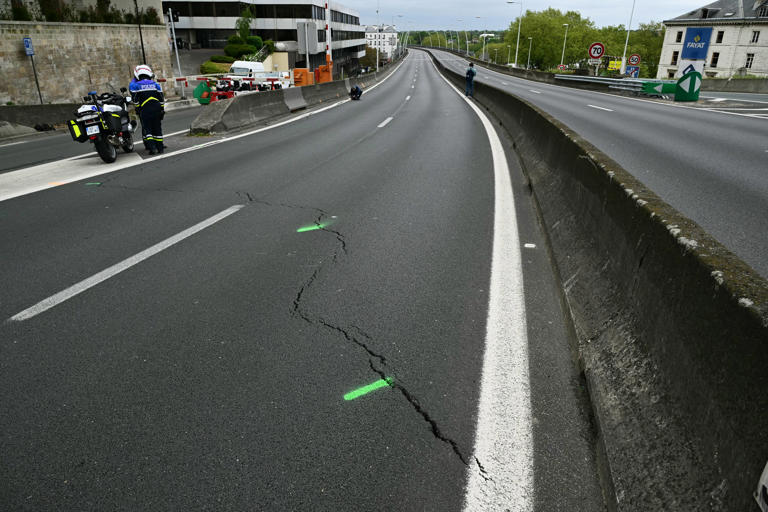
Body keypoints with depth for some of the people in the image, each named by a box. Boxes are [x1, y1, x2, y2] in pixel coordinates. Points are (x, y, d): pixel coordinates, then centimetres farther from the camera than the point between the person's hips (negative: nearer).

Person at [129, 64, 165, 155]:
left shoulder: (136, 85, 0)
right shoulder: (155, 84, 7)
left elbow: (135, 99, 2)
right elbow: (161, 99, 6)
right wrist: (162, 110, 11)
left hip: (144, 110, -3)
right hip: (156, 109, 3)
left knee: (146, 128, 2)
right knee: (157, 128, 9)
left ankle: (152, 147, -11)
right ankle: (159, 147, 11)